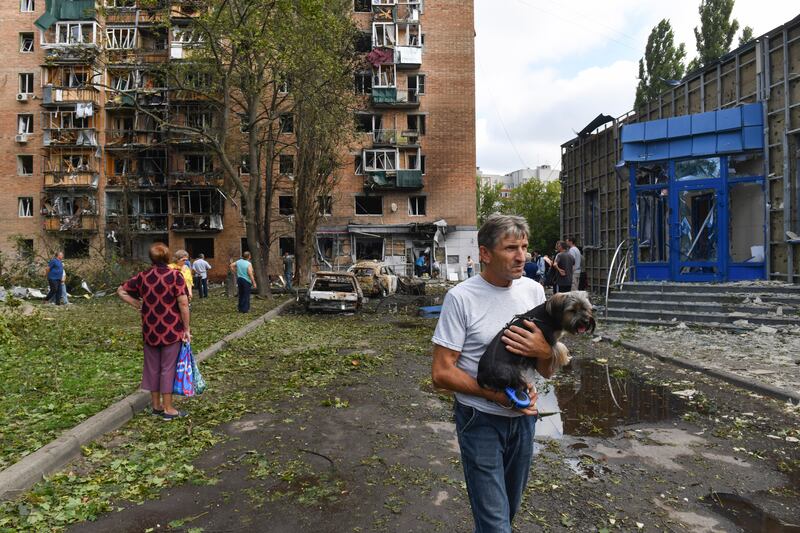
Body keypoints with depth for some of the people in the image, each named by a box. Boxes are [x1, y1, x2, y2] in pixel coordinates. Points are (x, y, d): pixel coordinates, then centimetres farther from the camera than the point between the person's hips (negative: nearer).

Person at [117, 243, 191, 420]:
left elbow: (121, 291, 9)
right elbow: (183, 303, -16)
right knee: (168, 368, 4)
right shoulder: (175, 275, -11)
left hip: (150, 331, 4)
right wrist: (186, 328, -9)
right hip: (171, 331, -4)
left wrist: (138, 305, 8)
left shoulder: (143, 276, 3)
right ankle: (168, 409, 10)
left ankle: (156, 405, 27)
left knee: (152, 367, 15)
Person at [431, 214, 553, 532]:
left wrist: (543, 351, -20)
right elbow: (441, 373, -15)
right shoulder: (460, 297, -17)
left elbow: (547, 372, 3)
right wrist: (497, 395, -22)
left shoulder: (533, 290, -1)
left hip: (523, 417, 5)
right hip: (481, 421, -5)